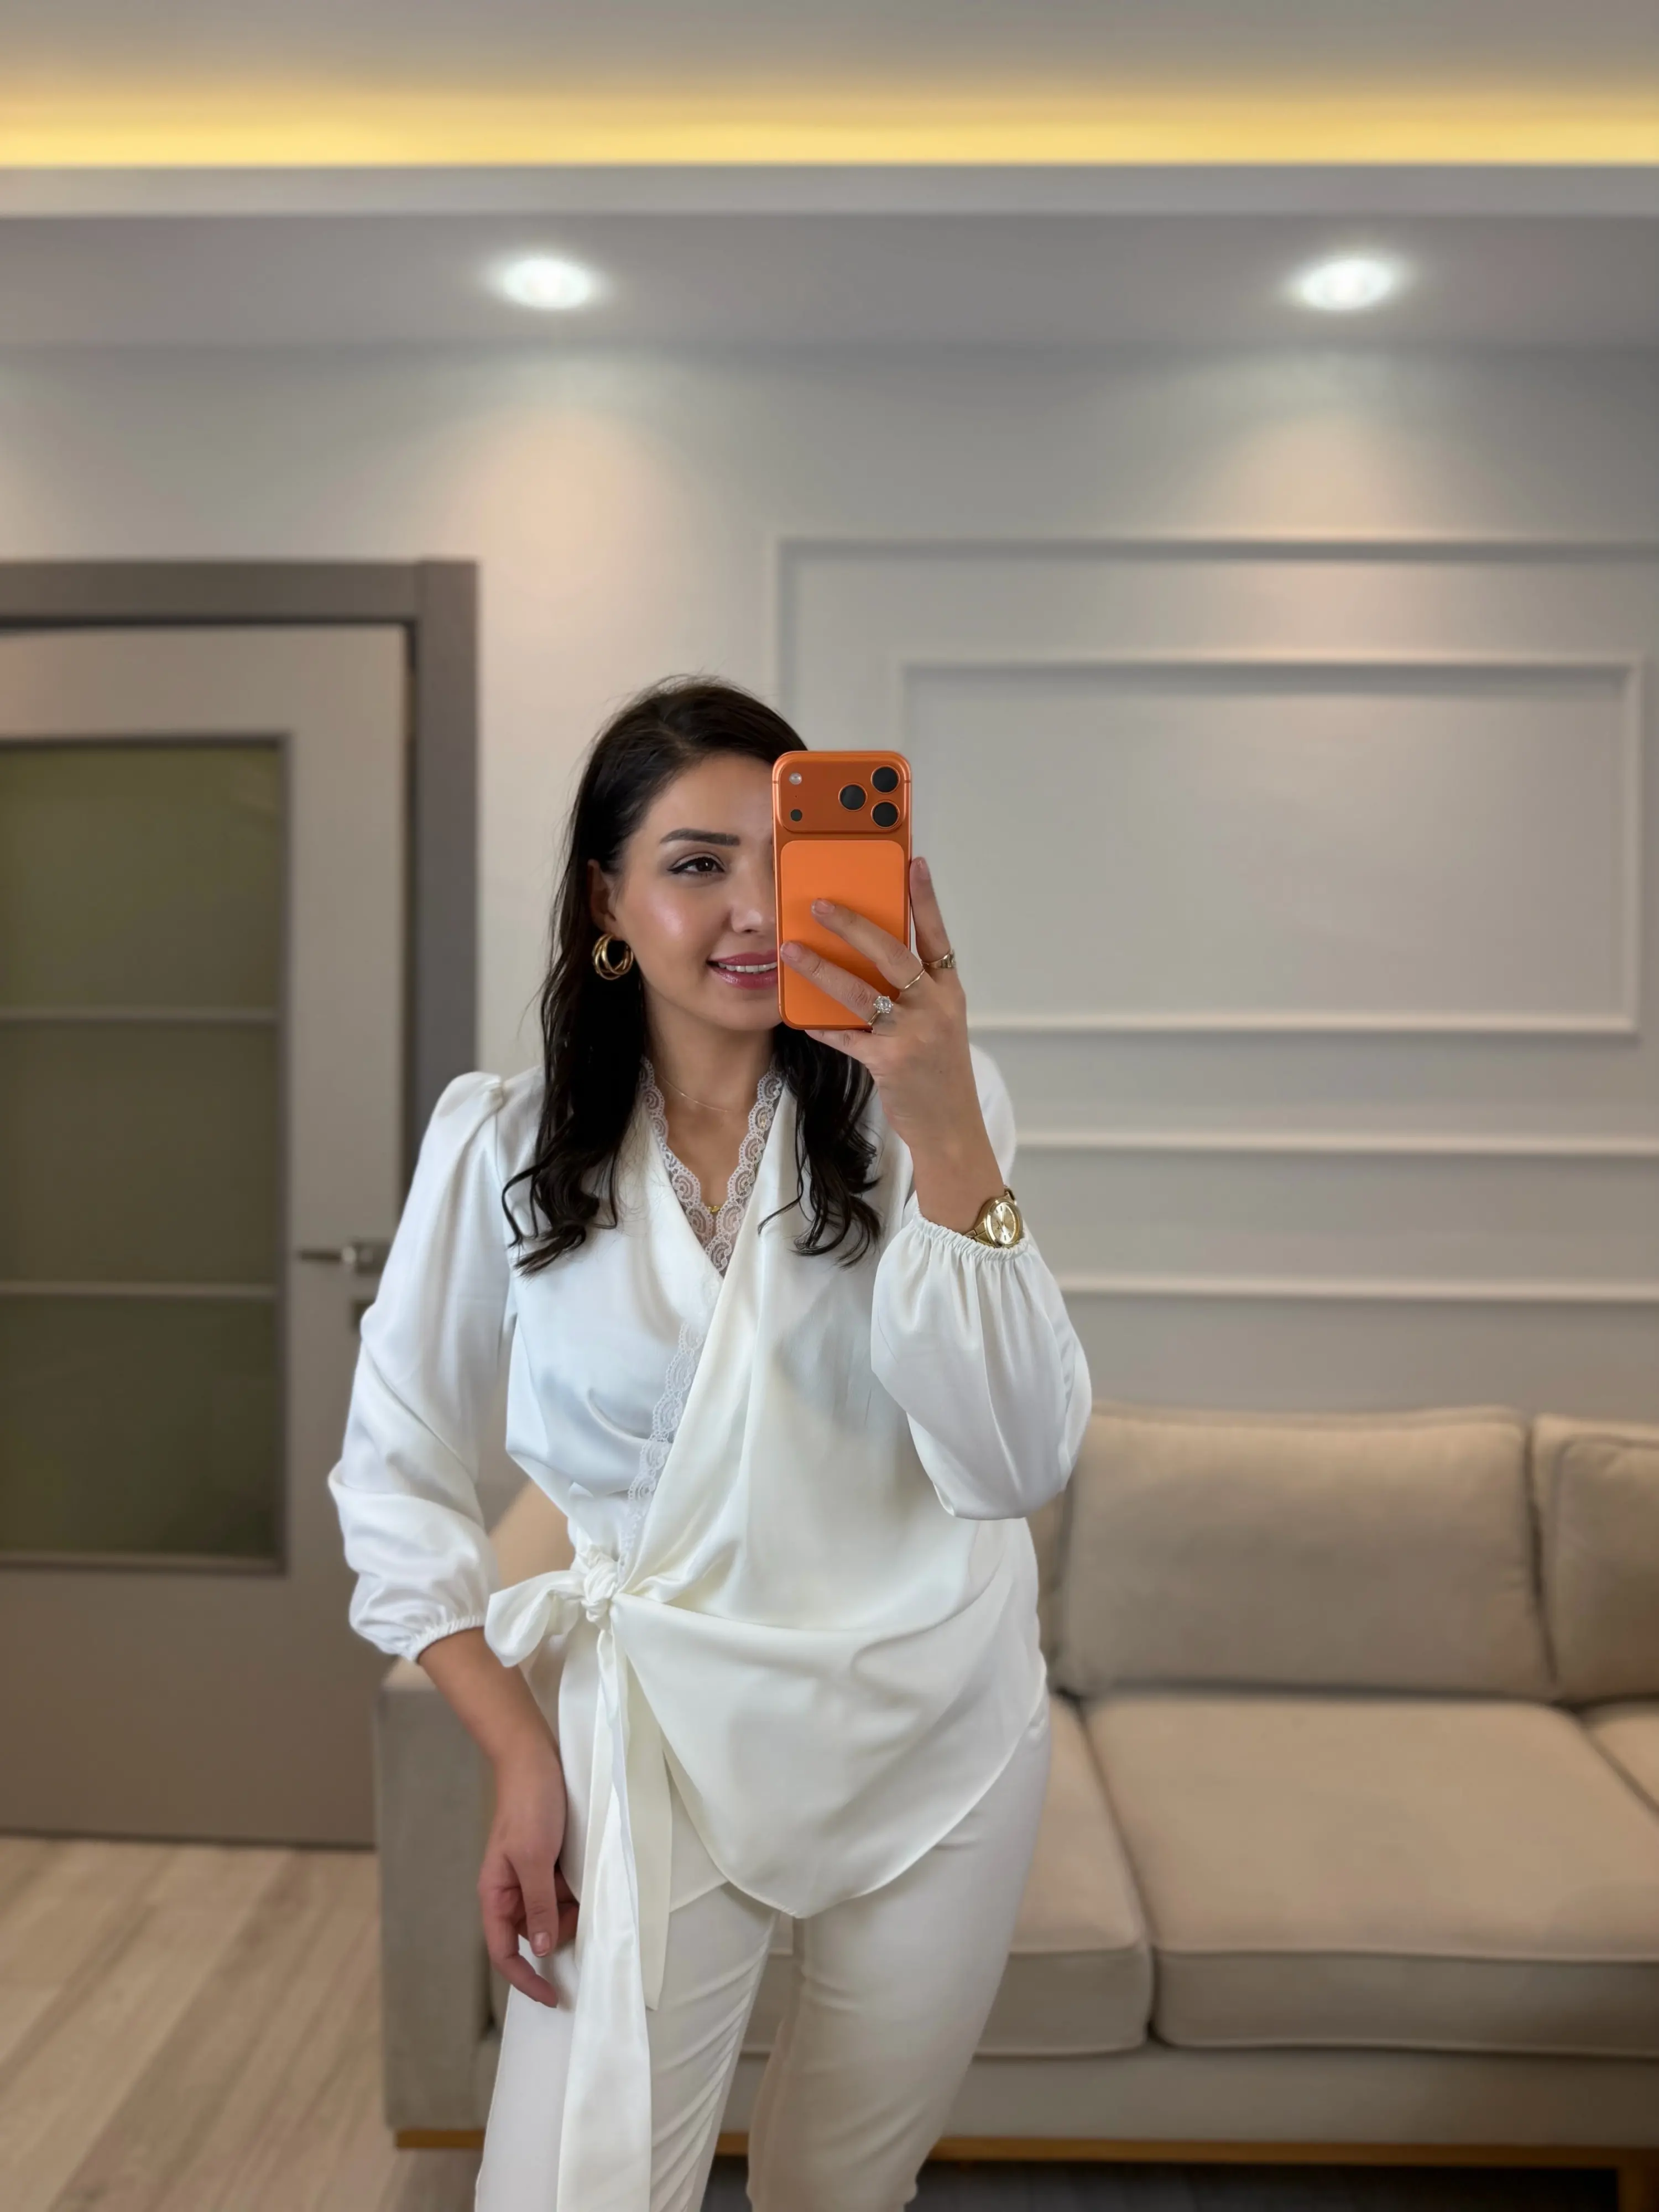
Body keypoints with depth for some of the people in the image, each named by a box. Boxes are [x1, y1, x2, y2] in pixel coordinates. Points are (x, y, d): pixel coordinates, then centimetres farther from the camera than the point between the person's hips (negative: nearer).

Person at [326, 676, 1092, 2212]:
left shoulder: (926, 1105, -11)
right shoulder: (503, 1144, -9)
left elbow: (1021, 1467, -22)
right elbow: (398, 1478, 0)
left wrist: (944, 1132, -33)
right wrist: (520, 1754, -7)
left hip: (938, 1723, 1)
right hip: (660, 1725, -1)